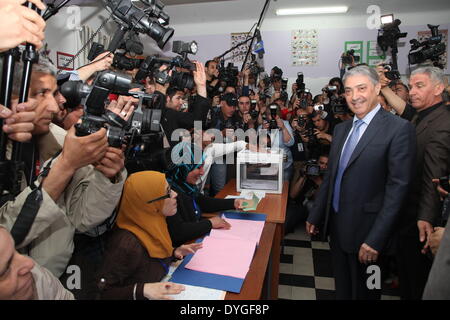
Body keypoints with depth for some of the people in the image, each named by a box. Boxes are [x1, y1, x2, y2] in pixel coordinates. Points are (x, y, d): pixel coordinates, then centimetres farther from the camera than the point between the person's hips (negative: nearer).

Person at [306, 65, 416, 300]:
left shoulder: (399, 129, -13)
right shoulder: (341, 129, 8)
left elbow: (398, 187, -17)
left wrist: (375, 239, -19)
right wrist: (315, 216, 11)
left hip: (365, 229, -5)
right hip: (336, 225, 6)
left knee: (363, 291, 15)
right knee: (341, 288, 21)